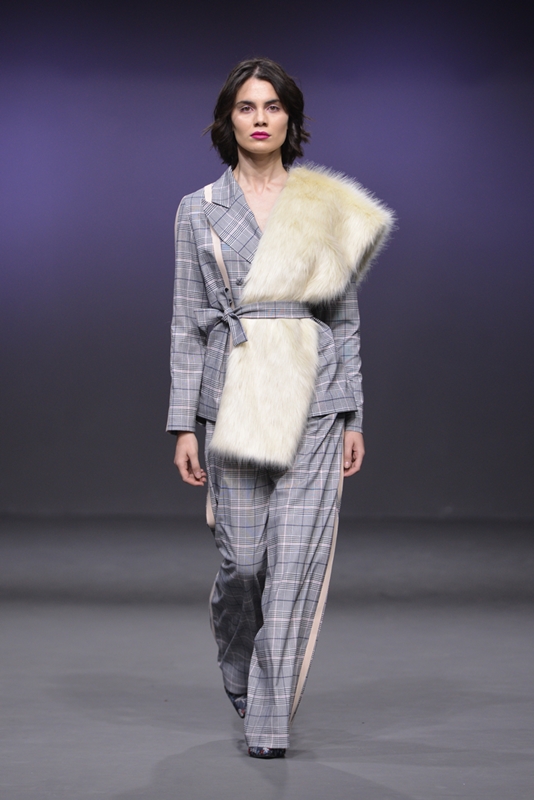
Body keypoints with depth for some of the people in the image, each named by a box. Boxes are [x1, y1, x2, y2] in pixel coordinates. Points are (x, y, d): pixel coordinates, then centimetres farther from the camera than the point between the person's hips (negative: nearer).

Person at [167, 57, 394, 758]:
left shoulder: (330, 209, 8)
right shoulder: (199, 212, 7)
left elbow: (345, 317, 9)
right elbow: (189, 323, 5)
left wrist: (354, 418, 5)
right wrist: (183, 423, -1)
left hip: (315, 400, 0)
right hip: (236, 401, 0)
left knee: (298, 557, -7)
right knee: (244, 557, 1)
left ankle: (271, 721, 0)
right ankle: (240, 672, 31)